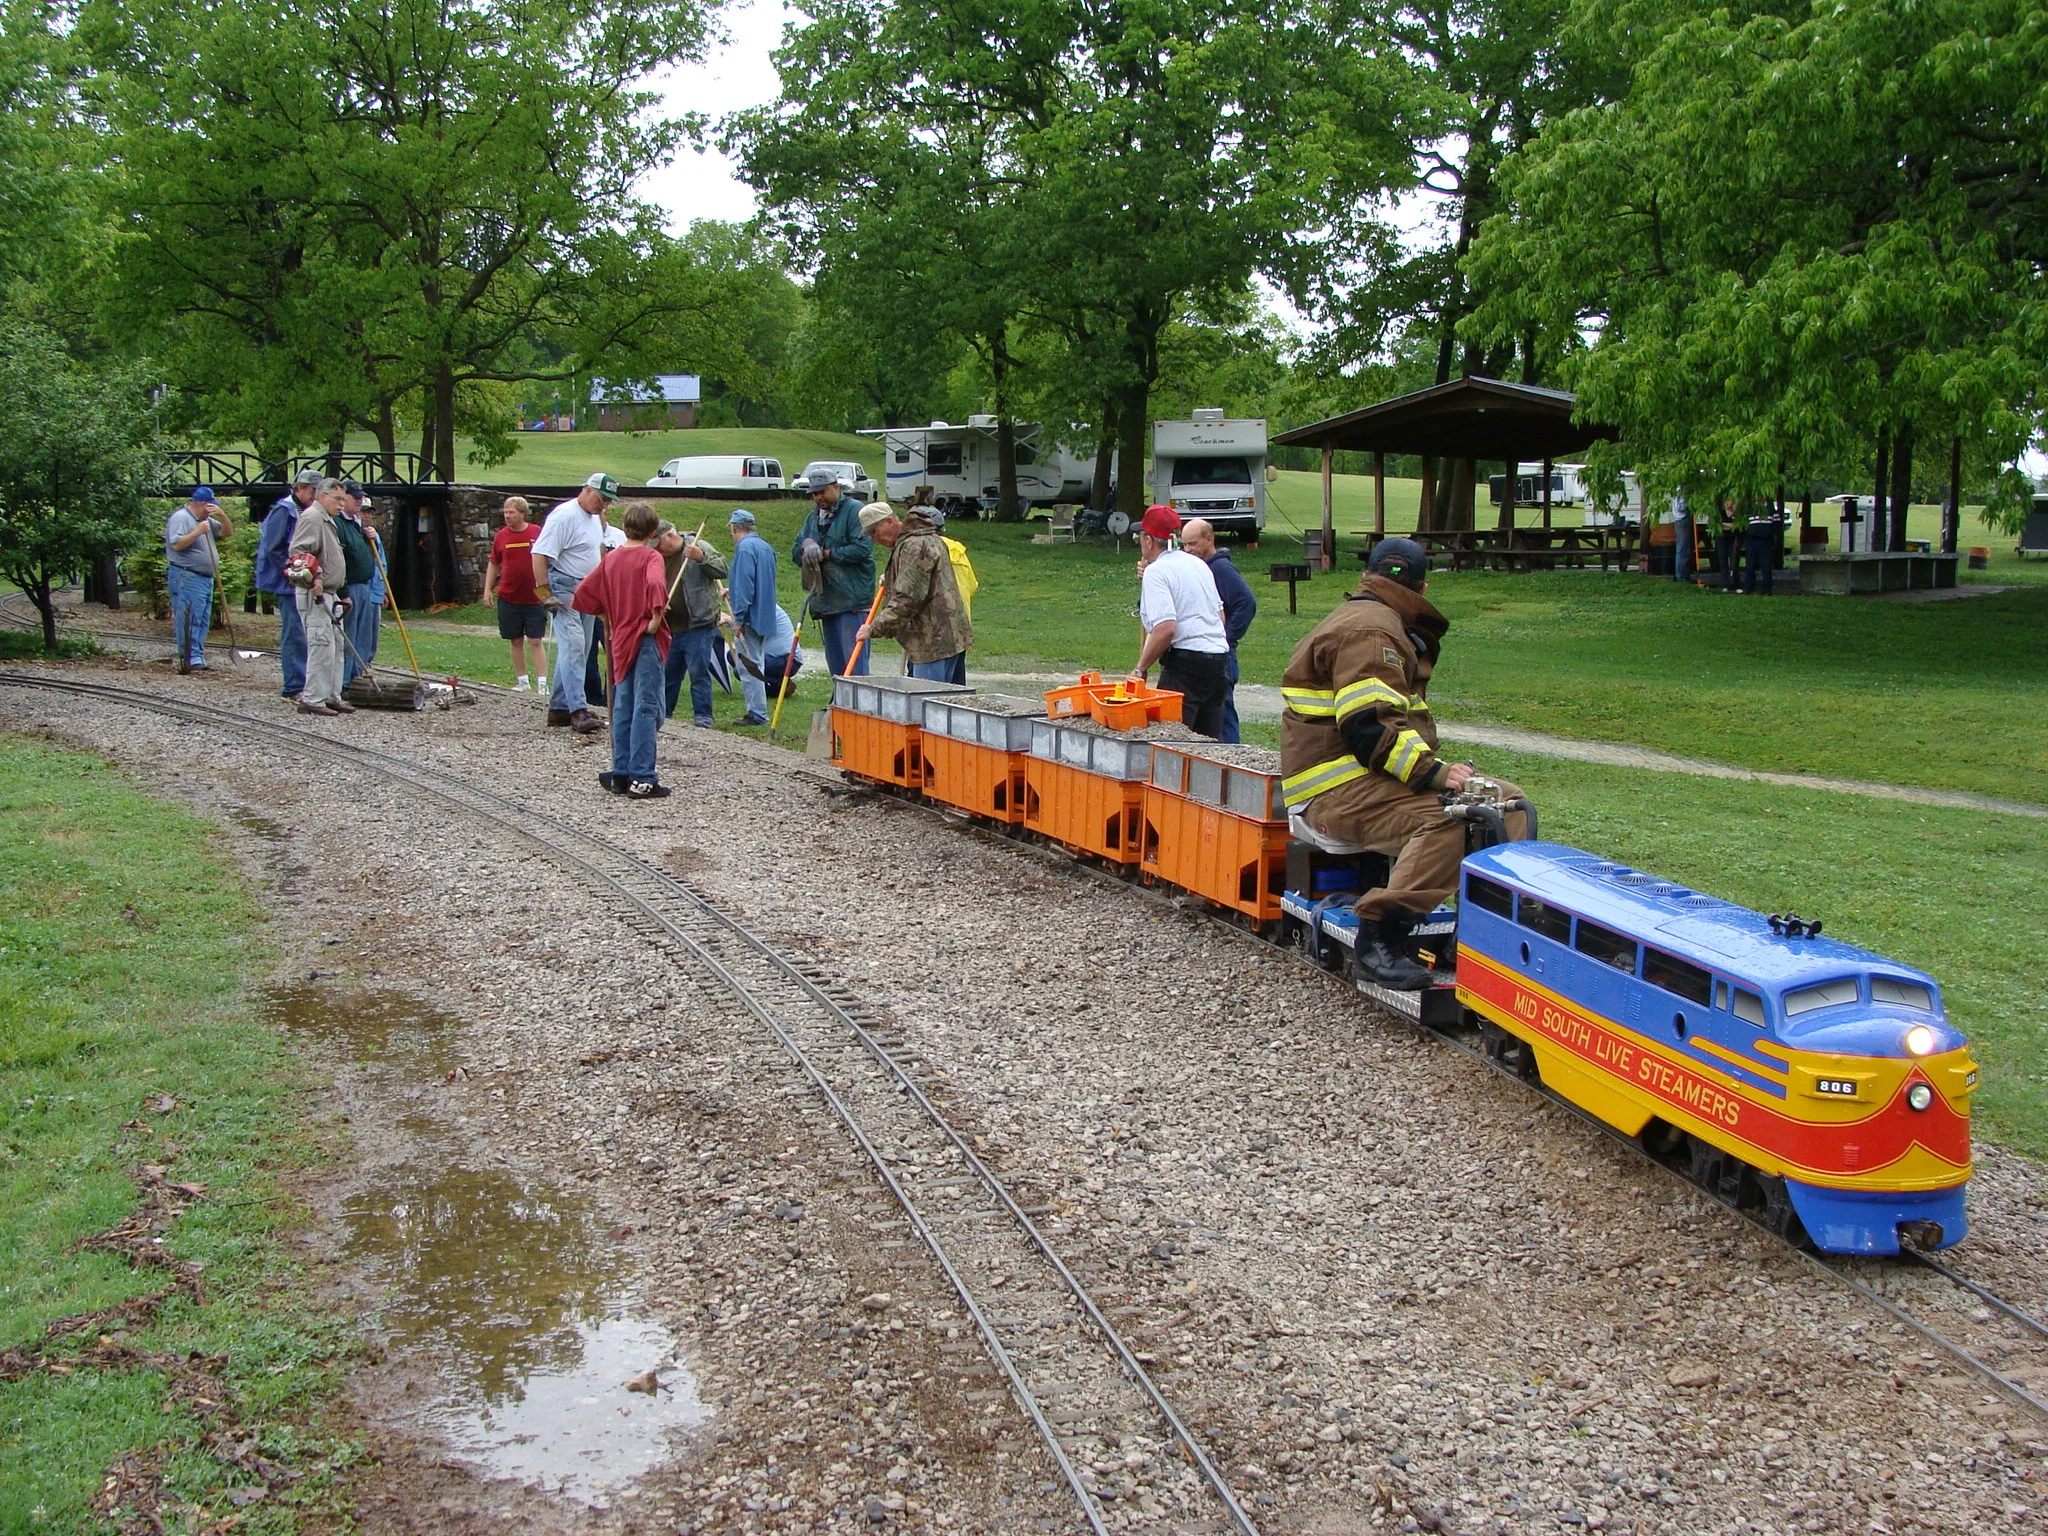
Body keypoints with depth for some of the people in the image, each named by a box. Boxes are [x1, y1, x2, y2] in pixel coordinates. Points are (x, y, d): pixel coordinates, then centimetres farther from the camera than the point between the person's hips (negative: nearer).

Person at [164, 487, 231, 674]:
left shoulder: (205, 520, 20)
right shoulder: (180, 518, -8)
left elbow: (228, 532, 18)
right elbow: (176, 545, -19)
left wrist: (221, 515, 3)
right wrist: (198, 531, -20)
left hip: (205, 578, 10)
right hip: (186, 578, -10)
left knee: (203, 622, 9)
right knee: (190, 620, -11)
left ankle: (197, 658, 13)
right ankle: (190, 660, -13)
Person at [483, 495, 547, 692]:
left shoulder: (537, 534, -4)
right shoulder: (501, 536, 4)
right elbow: (493, 564, 14)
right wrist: (488, 590, 8)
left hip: (534, 598, -3)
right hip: (508, 599, 3)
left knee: (535, 641, -4)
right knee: (516, 641, 9)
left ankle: (542, 683, -4)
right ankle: (522, 681, 18)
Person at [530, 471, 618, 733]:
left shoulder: (595, 517, 14)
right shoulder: (565, 515, -15)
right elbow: (539, 555, -20)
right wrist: (545, 593, -23)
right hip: (564, 589, -9)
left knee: (580, 650, 9)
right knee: (572, 646, -17)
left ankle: (559, 708, 16)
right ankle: (578, 711, -22)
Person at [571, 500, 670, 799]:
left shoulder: (611, 558, 9)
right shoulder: (650, 557, -9)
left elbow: (583, 592, 12)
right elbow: (655, 585, -31)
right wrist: (656, 618, -19)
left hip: (621, 640, 6)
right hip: (646, 640, -6)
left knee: (623, 709, 13)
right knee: (646, 708, -6)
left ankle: (621, 774, 17)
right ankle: (642, 779, -7)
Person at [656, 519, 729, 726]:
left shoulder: (698, 547, -5)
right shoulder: (660, 558, 15)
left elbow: (722, 569, -13)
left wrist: (701, 558, -26)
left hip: (698, 626, -7)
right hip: (670, 628, 7)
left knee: (698, 672, -7)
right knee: (668, 672, 13)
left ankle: (703, 716, -2)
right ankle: (664, 712, 25)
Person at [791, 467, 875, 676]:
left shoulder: (854, 511, -6)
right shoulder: (813, 517, 19)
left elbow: (863, 548, -17)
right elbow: (796, 552, 16)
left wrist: (826, 553, -11)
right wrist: (806, 546, -8)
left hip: (852, 598, -8)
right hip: (826, 600, 8)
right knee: (834, 659, 12)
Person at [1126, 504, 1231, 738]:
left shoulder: (1156, 571, -9)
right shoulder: (1198, 564, 17)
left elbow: (1166, 628, -20)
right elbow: (1220, 615, 25)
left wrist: (1140, 669, -12)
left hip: (1185, 660, -8)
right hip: (1219, 657, 9)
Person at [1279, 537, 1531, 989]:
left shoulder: (1376, 623, 23)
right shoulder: (1369, 630, -12)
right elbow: (1369, 728, -23)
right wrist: (1435, 771, -28)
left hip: (1373, 776, 11)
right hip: (1337, 790, -11)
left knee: (1507, 804, 2)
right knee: (1447, 818, -35)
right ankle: (1379, 936, -32)